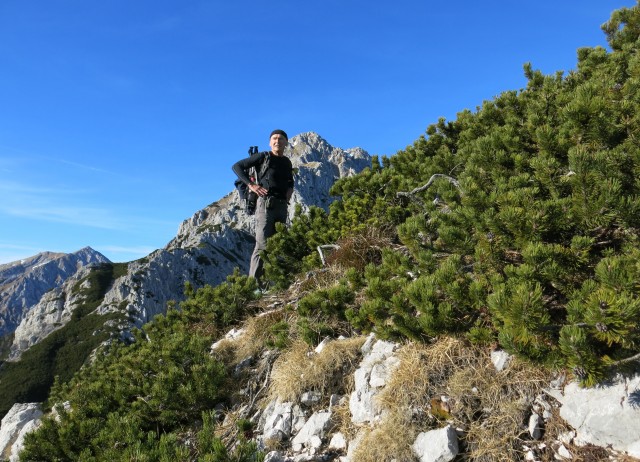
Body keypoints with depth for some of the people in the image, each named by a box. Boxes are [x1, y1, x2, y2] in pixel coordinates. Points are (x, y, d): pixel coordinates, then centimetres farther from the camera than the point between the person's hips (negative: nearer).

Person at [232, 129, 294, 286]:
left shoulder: (287, 162, 17)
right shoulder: (263, 158, -1)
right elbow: (237, 166, -2)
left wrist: (290, 190, 11)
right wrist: (251, 184, -13)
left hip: (282, 206, 7)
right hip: (266, 204, -7)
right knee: (263, 244, -12)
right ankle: (254, 281, -8)